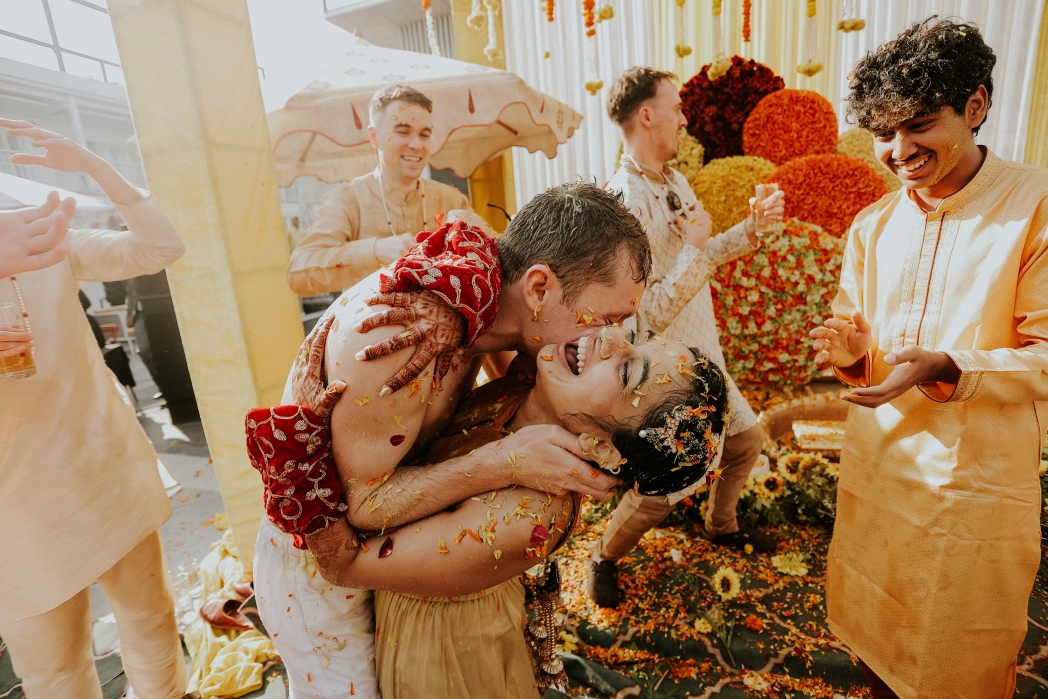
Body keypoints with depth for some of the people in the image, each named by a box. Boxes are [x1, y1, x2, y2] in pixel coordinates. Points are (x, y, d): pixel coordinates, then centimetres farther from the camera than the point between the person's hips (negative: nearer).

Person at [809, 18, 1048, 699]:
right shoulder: (873, 224, 4)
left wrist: (944, 368, -27)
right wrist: (852, 351, -12)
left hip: (981, 482, -4)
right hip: (874, 463, 4)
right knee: (874, 640, 22)